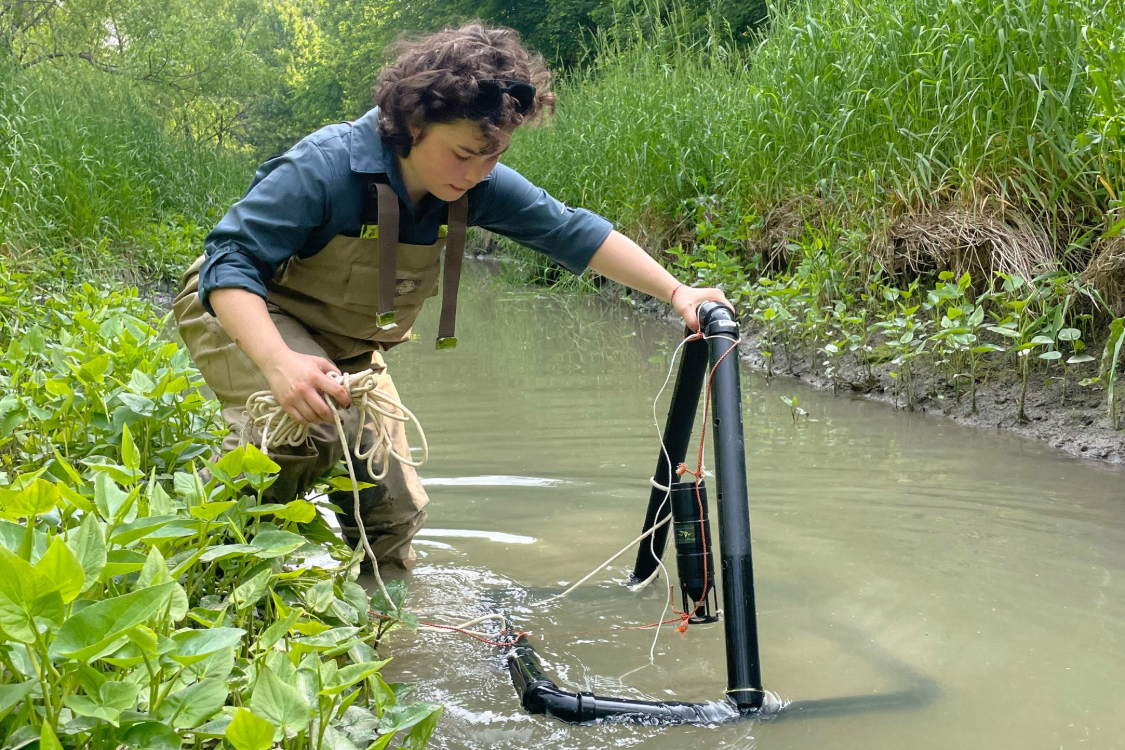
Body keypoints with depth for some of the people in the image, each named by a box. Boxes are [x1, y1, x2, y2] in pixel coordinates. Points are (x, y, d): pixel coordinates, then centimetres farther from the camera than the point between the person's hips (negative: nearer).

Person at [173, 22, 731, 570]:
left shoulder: (478, 184, -16)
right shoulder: (325, 168, -33)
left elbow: (572, 233, -9)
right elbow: (230, 261, -35)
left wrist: (676, 292, -15)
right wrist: (280, 362, -52)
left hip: (345, 345, 6)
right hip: (241, 314, -6)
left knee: (393, 517, 4)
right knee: (311, 424, -38)